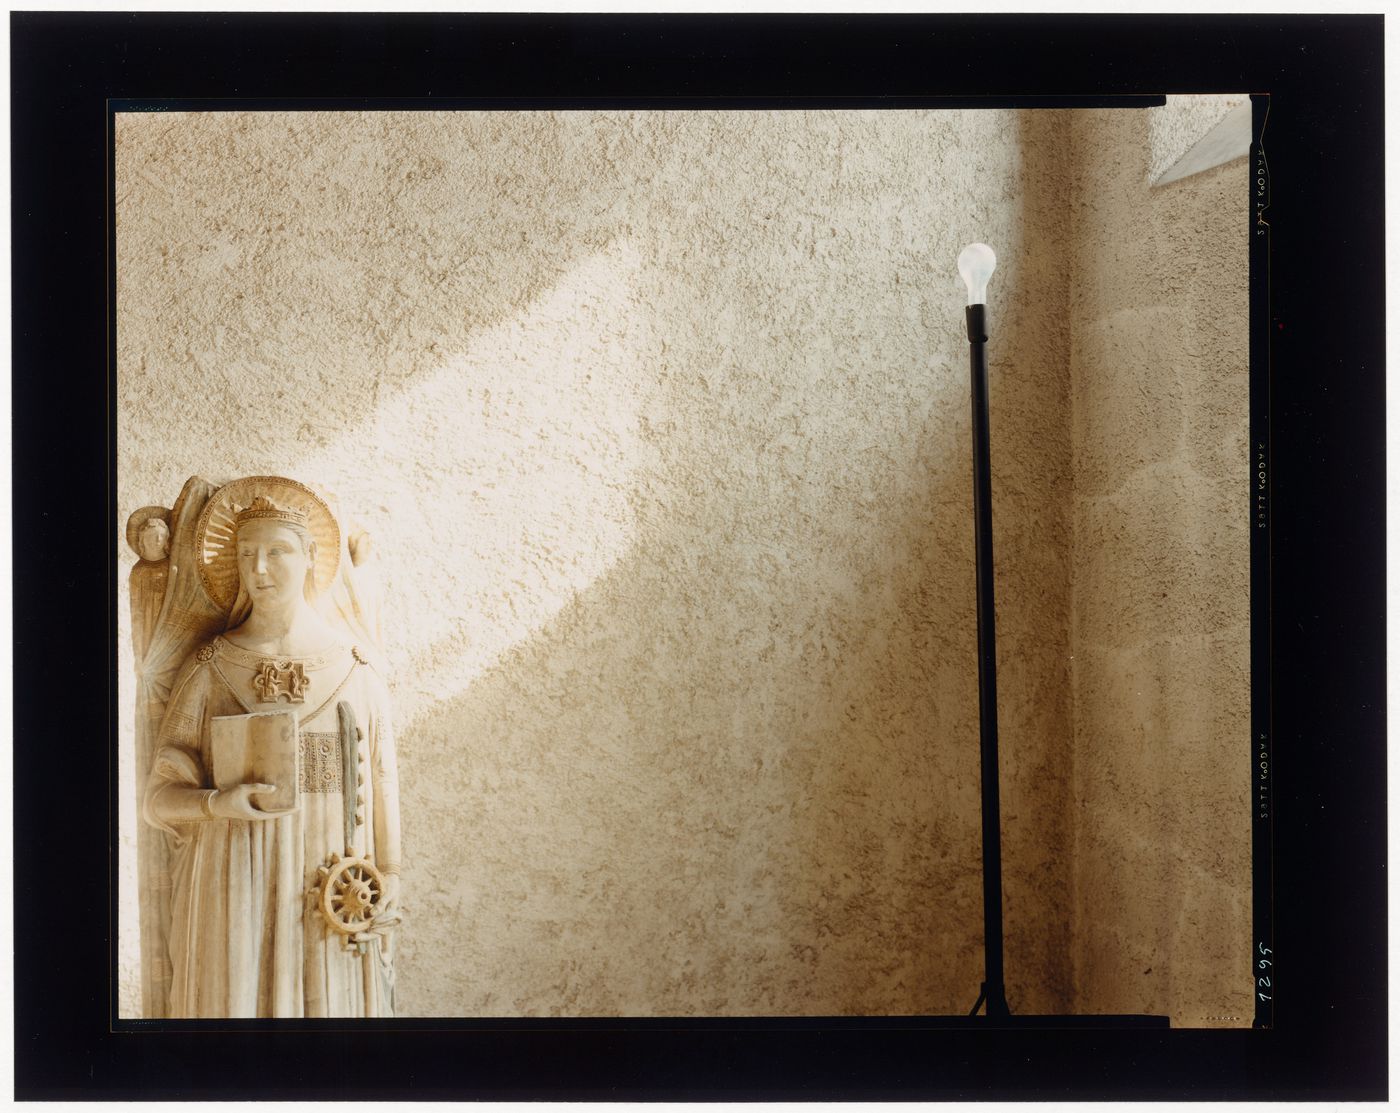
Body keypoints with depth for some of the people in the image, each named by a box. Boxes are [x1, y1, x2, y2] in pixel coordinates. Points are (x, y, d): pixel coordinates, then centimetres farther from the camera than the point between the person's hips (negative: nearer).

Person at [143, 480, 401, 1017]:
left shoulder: (356, 670, 3)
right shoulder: (208, 669, 3)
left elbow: (380, 790, 5)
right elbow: (162, 795, 2)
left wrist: (386, 896, 2)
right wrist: (218, 803, -18)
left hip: (327, 893, 0)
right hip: (233, 892, 0)